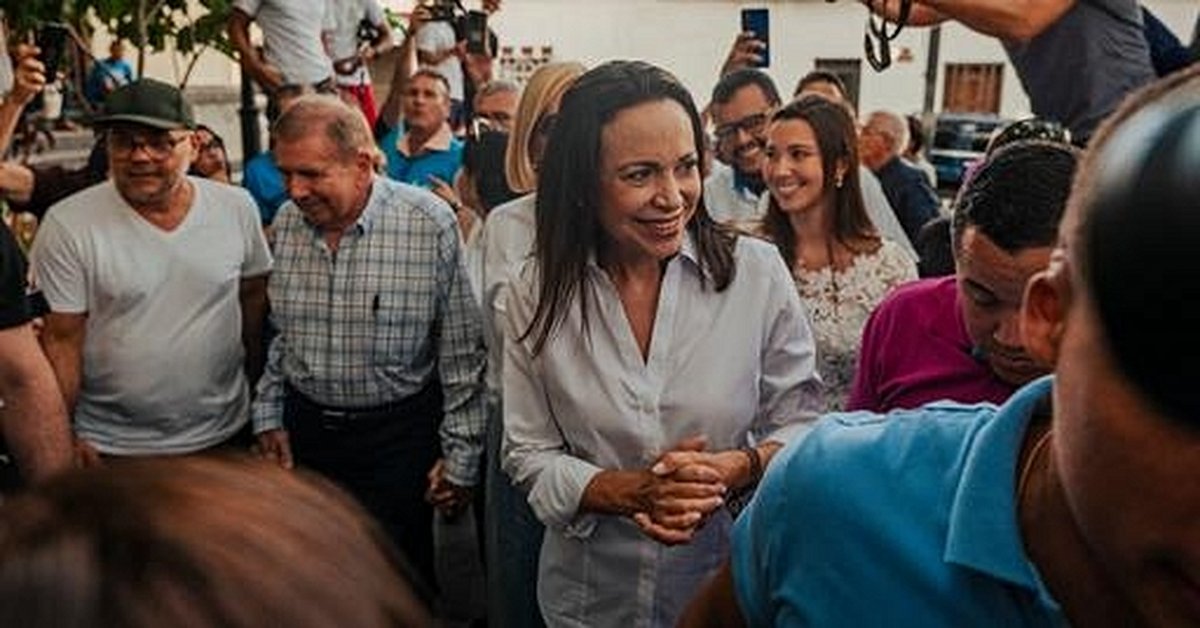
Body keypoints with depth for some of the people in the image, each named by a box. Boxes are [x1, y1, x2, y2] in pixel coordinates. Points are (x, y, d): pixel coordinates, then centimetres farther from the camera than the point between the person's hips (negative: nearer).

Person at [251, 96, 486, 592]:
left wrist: (460, 456, -10)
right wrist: (268, 416, 10)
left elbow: (462, 354, -12)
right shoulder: (286, 222, 0)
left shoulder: (430, 224, -16)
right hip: (304, 428, 5)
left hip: (398, 437, -4)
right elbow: (274, 333, 12)